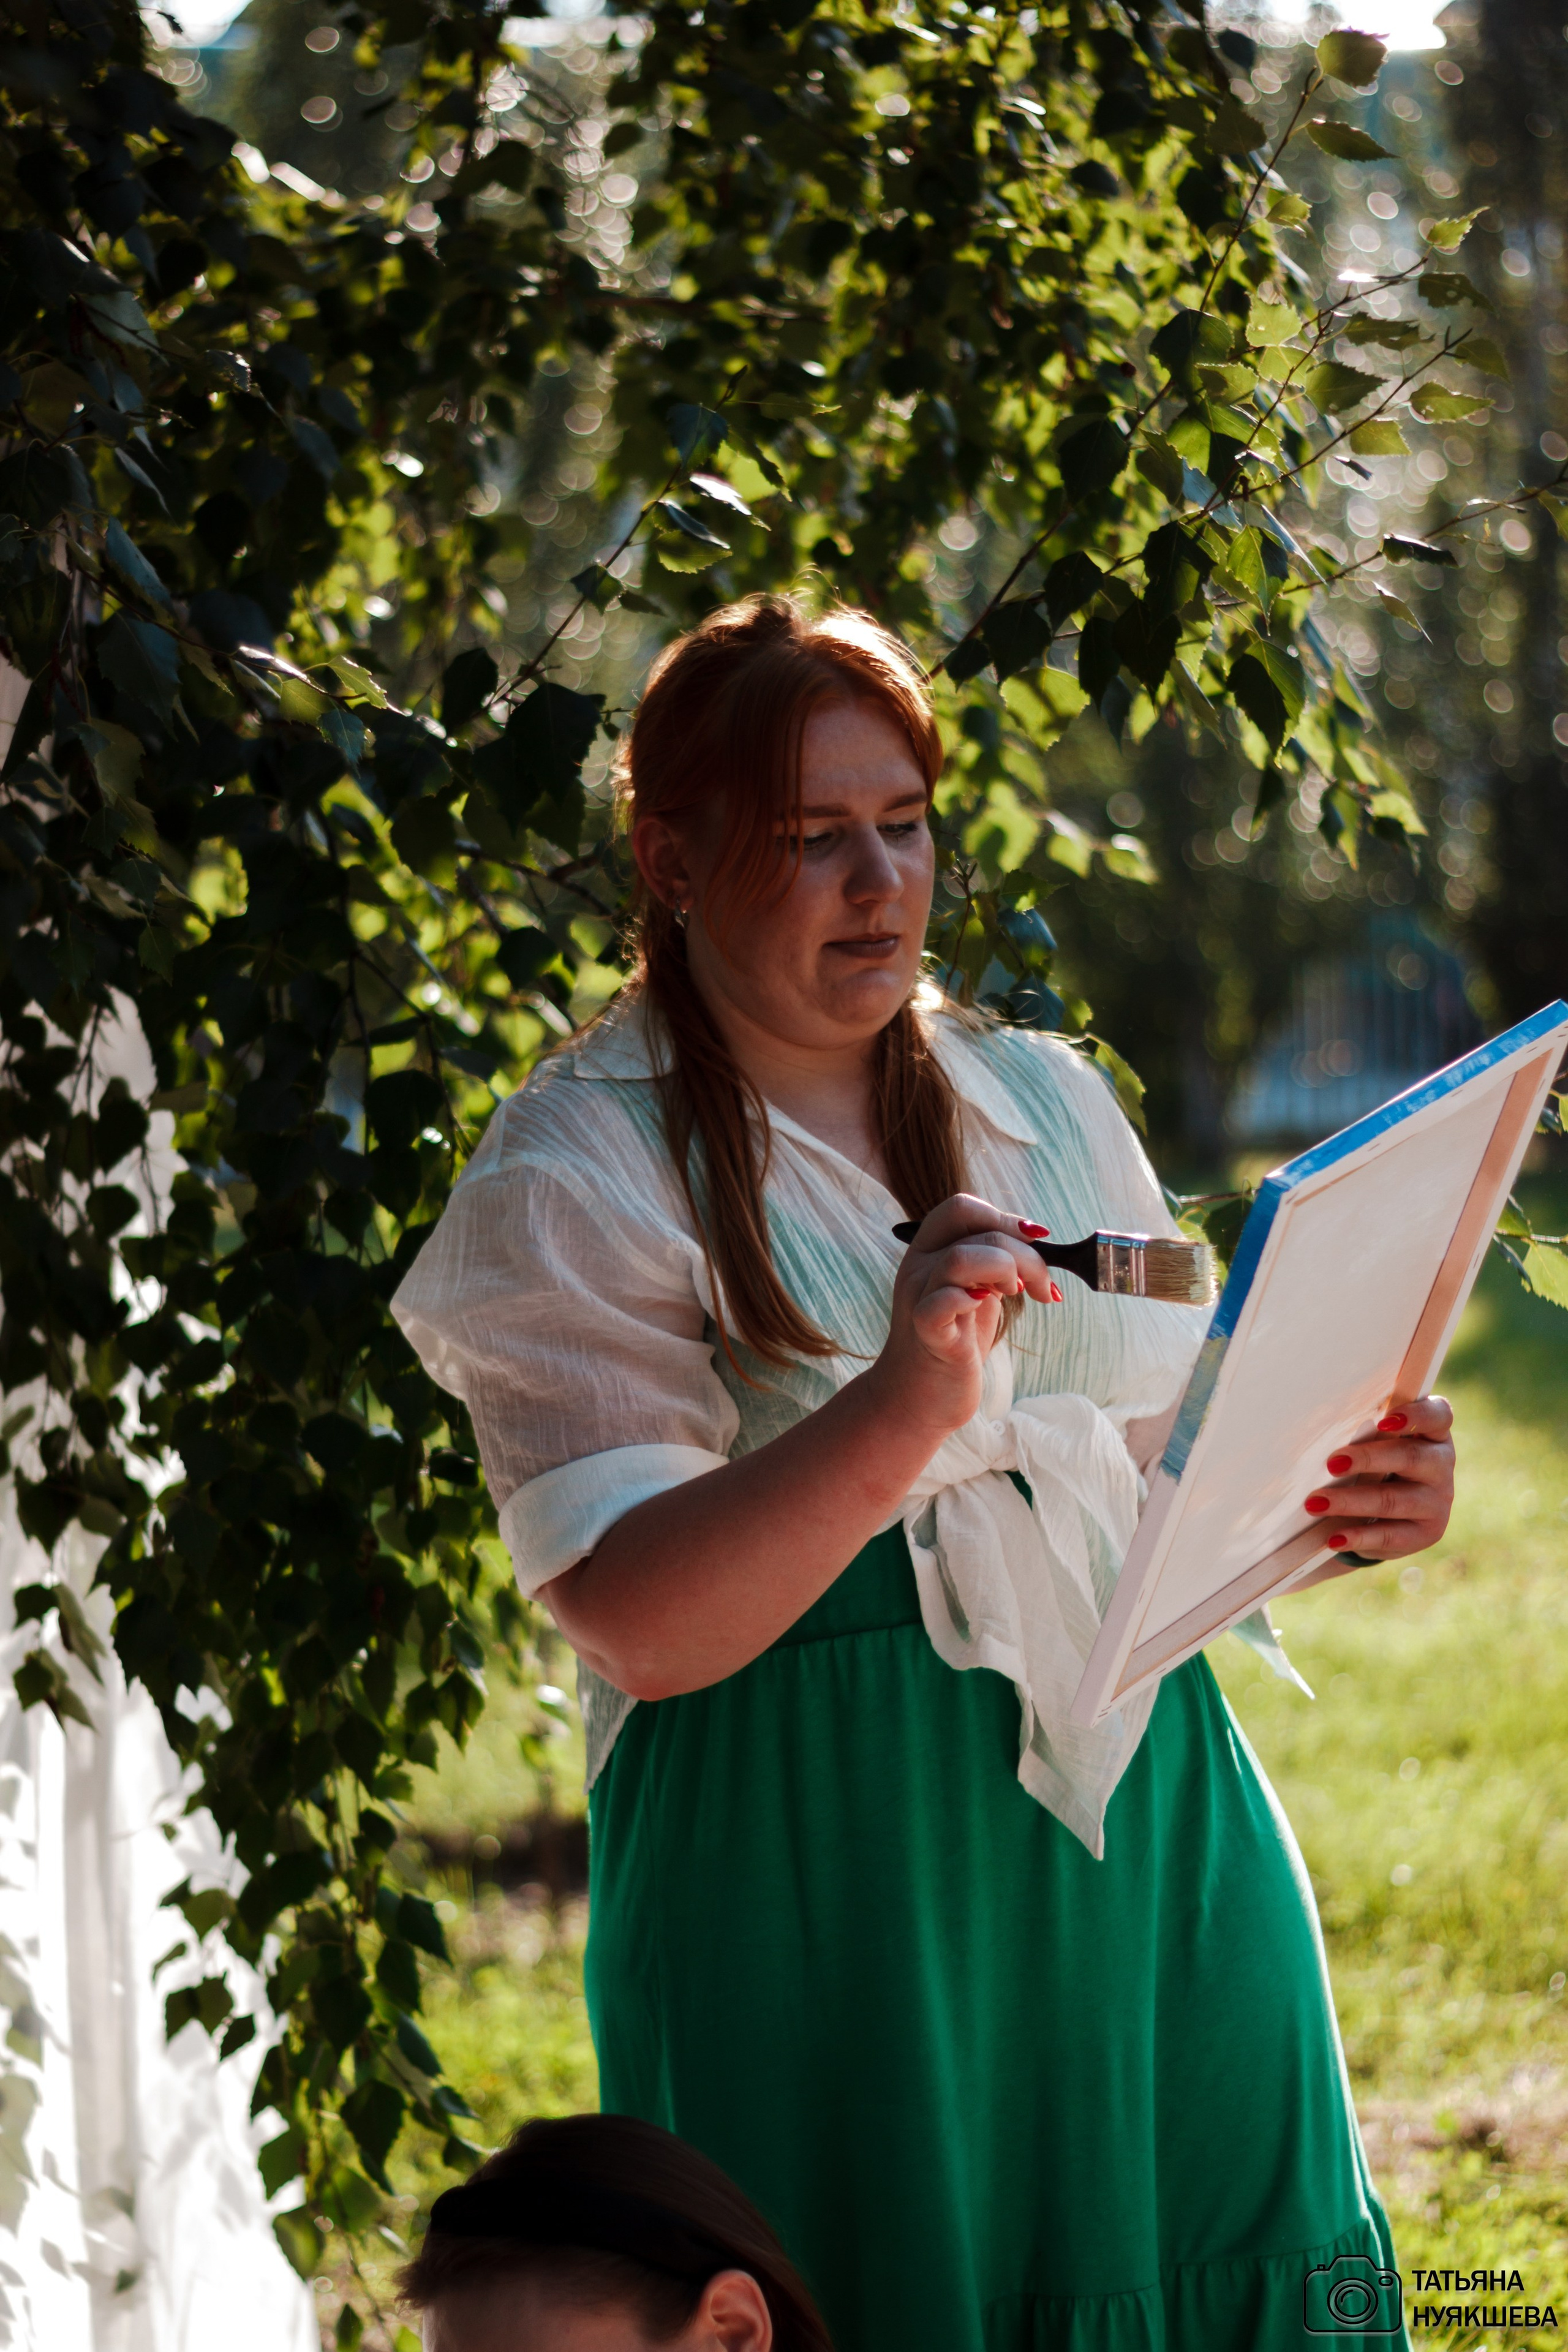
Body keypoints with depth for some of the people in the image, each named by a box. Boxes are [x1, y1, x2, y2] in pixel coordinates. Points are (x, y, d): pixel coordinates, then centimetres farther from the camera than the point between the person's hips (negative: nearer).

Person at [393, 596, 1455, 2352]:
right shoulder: (578, 1178, -6)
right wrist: (899, 1410, -32)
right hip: (824, 1895, -5)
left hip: (1144, 1836, 5)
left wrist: (1334, 1497, -7)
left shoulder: (1046, 1104, 12)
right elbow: (641, 1624, -17)